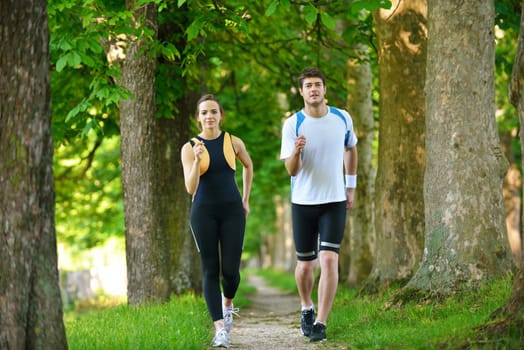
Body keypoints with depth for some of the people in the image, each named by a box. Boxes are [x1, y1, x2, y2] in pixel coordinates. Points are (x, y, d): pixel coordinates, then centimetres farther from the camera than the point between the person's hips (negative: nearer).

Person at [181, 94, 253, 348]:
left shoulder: (233, 143, 1)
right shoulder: (189, 148, -4)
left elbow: (248, 165, 22)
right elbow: (190, 189, -13)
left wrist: (246, 199, 21)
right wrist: (197, 160, -27)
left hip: (232, 212, 1)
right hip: (204, 212, -1)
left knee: (230, 270, -5)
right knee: (210, 271, -6)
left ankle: (227, 304, 29)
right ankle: (220, 329, -7)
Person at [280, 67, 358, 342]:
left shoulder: (342, 119, -1)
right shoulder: (292, 124, -9)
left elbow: (350, 149, 18)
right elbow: (292, 170, -12)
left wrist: (351, 186, 16)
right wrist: (297, 152, -34)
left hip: (335, 201, 0)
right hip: (303, 202, 0)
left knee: (329, 260, -15)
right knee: (305, 265, 9)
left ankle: (321, 323, -12)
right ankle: (307, 309, 36)